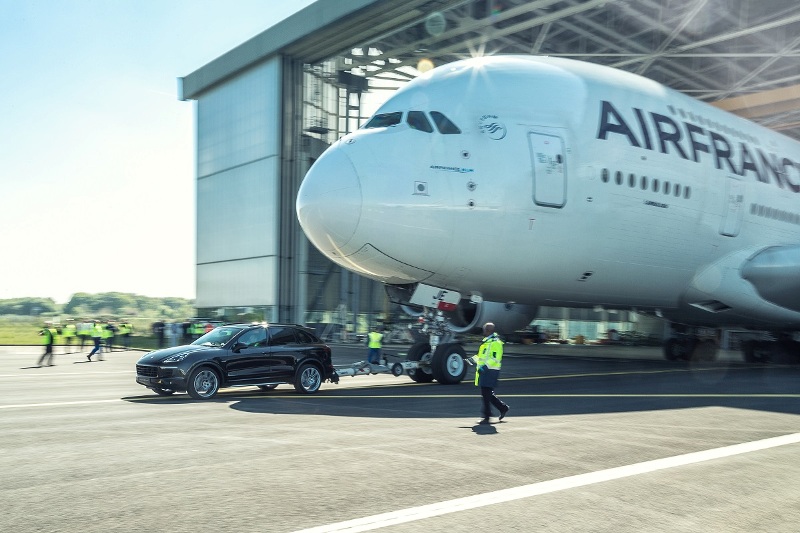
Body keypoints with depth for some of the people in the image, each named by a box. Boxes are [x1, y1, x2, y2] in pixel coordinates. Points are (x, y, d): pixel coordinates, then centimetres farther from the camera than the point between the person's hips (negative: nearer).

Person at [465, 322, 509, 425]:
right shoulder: (486, 341, 18)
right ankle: (503, 408, 27)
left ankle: (487, 417, -1)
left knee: (486, 394, -7)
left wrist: (485, 366, -28)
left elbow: (496, 358, -21)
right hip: (484, 371, 10)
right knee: (487, 394, 14)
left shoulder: (495, 342, -13)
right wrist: (473, 360, 14)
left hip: (490, 371, -10)